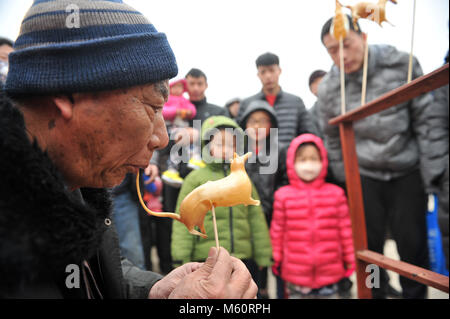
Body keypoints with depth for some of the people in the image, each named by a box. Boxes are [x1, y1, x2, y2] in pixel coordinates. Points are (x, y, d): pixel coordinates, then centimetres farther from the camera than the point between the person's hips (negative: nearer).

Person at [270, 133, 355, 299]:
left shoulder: (336, 193, -2)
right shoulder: (283, 195, -5)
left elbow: (345, 229, 4)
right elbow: (277, 230, 2)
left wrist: (349, 259, 8)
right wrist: (277, 260, 6)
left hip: (329, 271, 1)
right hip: (296, 272, -1)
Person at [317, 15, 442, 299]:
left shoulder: (401, 64, -11)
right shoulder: (329, 88, -5)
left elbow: (425, 118, -6)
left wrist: (431, 168, -6)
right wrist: (344, 181, 7)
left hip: (408, 172, -1)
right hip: (364, 176, 1)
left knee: (412, 241, 6)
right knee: (369, 244, 6)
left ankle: (416, 294, 29)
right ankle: (375, 292, 27)